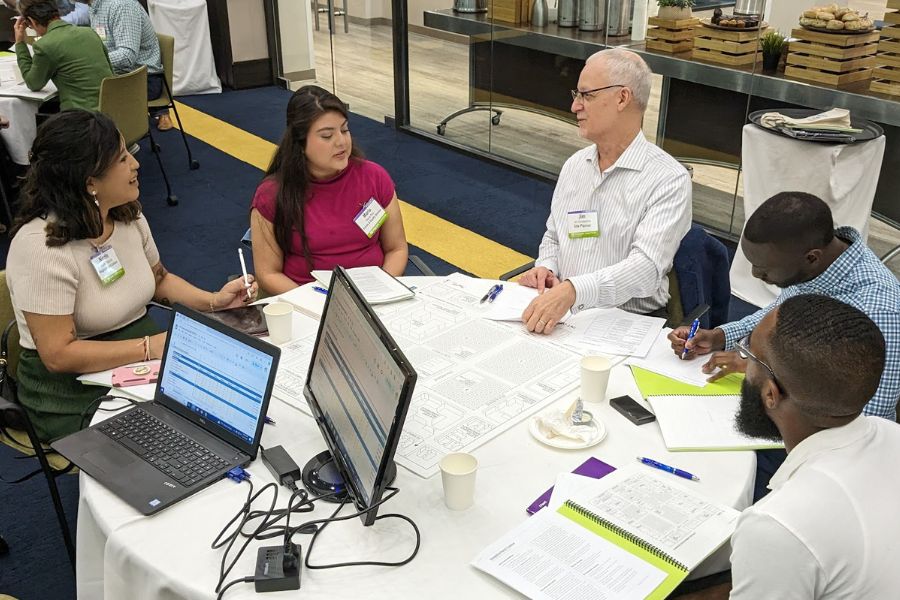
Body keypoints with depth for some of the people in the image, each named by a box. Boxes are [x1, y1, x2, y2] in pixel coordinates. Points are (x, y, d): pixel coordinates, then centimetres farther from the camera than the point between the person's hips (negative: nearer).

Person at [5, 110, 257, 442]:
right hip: (77, 394, -7)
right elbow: (58, 355, -23)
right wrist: (150, 347, -24)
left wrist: (213, 300, 1)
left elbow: (159, 279, 17)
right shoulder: (42, 246, -22)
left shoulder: (127, 214, 0)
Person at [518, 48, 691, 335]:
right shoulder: (574, 165, 13)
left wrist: (573, 289, -36)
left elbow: (646, 268, -22)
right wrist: (546, 268, 0)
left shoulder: (669, 179, -10)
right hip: (561, 314, 6)